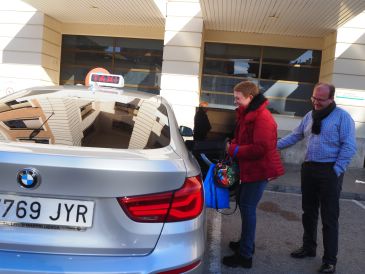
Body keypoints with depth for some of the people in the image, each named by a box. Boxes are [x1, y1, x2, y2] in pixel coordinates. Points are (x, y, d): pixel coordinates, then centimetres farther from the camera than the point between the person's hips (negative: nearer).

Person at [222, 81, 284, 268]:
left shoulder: (262, 117, -21)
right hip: (249, 168, 10)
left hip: (259, 169, -10)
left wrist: (234, 151, -19)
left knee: (247, 208, -6)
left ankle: (245, 255, 4)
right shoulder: (247, 114, 11)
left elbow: (261, 148, -27)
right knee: (243, 203, 19)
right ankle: (246, 243, 36)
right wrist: (233, 145, 1)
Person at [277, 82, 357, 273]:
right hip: (308, 169, 6)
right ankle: (309, 247, 33)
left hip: (329, 171, -6)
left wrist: (336, 171, -17)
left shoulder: (342, 117, -9)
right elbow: (295, 136, 15)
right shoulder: (310, 116, 11)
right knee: (309, 212, 16)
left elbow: (349, 146, -13)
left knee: (329, 217, 1)